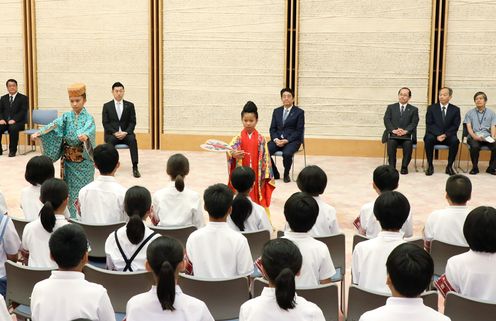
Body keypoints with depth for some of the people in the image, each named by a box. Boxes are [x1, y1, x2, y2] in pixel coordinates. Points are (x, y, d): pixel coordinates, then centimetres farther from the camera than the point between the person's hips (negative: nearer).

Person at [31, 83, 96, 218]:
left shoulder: (88, 118, -6)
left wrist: (85, 136, -51)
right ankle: (71, 217, 18)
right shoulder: (66, 116, 5)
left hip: (84, 160, -4)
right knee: (70, 188, 8)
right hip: (68, 159, 4)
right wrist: (39, 132, -29)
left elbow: (89, 131, -27)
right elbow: (54, 125, -11)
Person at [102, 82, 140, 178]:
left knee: (132, 140, -32)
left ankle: (135, 167, -35)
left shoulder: (130, 105, 10)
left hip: (125, 133, 1)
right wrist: (115, 133, -15)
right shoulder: (107, 106, 8)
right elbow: (105, 123, 1)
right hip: (112, 134, 0)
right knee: (110, 140, -35)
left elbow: (132, 122, 4)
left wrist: (125, 132, -14)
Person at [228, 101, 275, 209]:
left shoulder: (261, 139, 0)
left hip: (256, 176, 0)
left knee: (257, 199, 6)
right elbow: (229, 151, -16)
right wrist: (234, 154, -39)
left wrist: (265, 176, -2)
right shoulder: (238, 138, -2)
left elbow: (265, 158, 1)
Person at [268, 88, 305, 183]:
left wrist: (287, 140, -16)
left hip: (292, 140, -4)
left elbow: (299, 131, -4)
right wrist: (276, 139, -9)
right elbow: (272, 128, 12)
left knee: (287, 154, -36)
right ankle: (275, 174, -5)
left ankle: (286, 174, -8)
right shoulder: (276, 111, 16)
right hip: (277, 139, 4)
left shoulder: (299, 112, 3)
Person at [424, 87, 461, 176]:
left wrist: (445, 135, -17)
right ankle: (430, 166, -21)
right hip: (434, 135, 0)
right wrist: (437, 135, -18)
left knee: (455, 141, -32)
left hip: (448, 136, 0)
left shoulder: (455, 110, 7)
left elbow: (455, 126, -1)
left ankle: (449, 166, -17)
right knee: (428, 139, -33)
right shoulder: (431, 108, 6)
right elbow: (429, 125, -2)